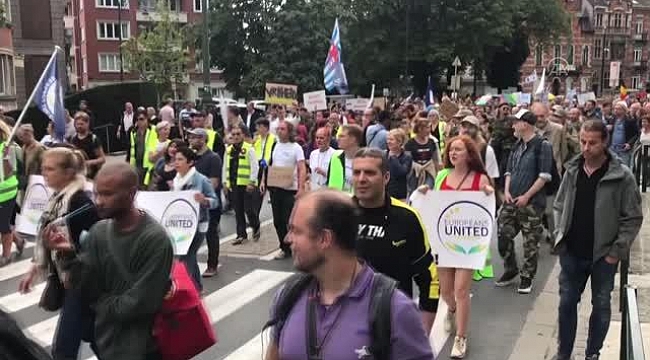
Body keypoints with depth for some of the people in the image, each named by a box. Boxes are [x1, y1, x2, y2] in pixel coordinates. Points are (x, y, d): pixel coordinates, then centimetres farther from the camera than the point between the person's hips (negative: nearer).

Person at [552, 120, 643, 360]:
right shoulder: (572, 171, 0)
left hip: (603, 255, -3)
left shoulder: (622, 176, -12)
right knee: (567, 302, 11)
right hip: (571, 252, 3)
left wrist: (617, 251, -11)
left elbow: (633, 218, -9)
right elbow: (559, 206, 11)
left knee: (601, 305, 11)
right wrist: (560, 236, 3)